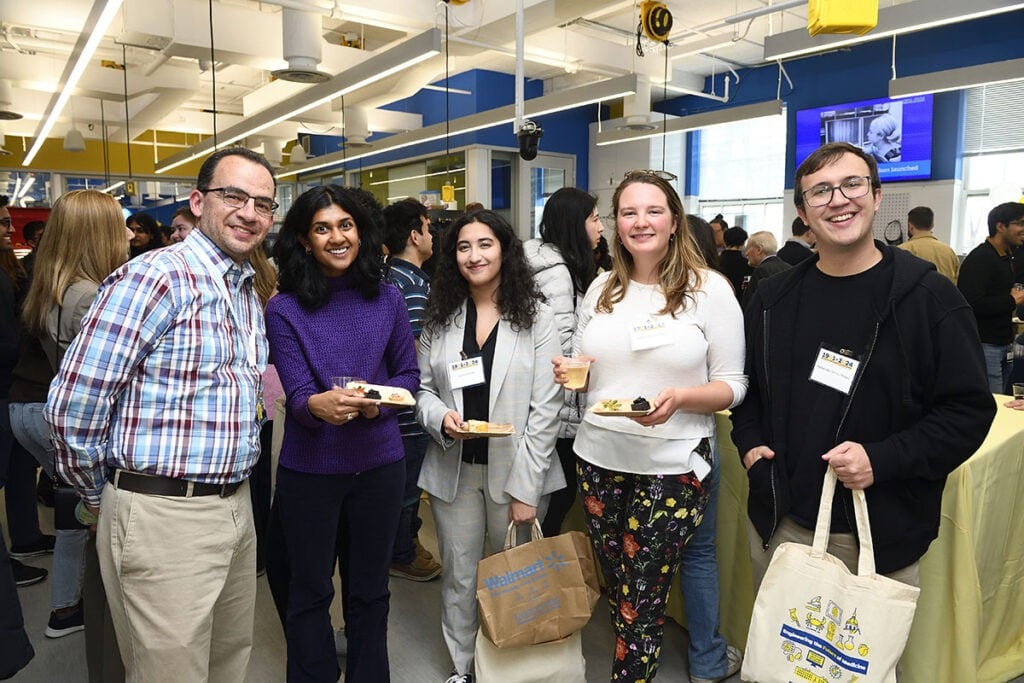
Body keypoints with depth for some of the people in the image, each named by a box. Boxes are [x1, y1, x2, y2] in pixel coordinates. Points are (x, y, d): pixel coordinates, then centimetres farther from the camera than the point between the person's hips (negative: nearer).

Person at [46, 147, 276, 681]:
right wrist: (100, 497, -2)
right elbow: (73, 405, -16)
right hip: (164, 516, -8)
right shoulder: (155, 277, -16)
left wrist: (232, 494, 18)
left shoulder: (249, 291, 11)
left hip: (235, 506, 8)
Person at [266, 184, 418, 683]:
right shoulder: (284, 309, -8)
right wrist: (318, 405, -37)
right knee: (310, 592, 15)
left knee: (369, 590, 19)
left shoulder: (387, 298, -1)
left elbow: (409, 375, 3)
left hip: (380, 463, 2)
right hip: (309, 469, -2)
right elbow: (296, 395, -15)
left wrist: (377, 400, -17)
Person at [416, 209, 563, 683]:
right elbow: (423, 389, 10)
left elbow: (545, 410, -8)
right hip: (453, 470, 3)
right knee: (459, 577, 13)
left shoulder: (535, 319, -5)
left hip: (516, 472, -2)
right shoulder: (440, 319, 5)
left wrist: (526, 486, -12)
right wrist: (441, 417, -14)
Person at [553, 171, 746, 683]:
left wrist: (678, 398, -23)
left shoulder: (710, 289, -5)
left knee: (640, 600, 2)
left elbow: (733, 386, -5)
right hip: (598, 459, 5)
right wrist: (569, 372, -7)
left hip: (672, 466, -4)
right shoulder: (601, 289, 8)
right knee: (616, 588, 17)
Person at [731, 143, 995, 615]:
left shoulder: (928, 297, -7)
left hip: (879, 537, -3)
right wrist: (749, 442, -1)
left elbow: (970, 409, -7)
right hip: (779, 523, 4)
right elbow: (746, 382, 16)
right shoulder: (773, 298, 5)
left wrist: (883, 459, -19)